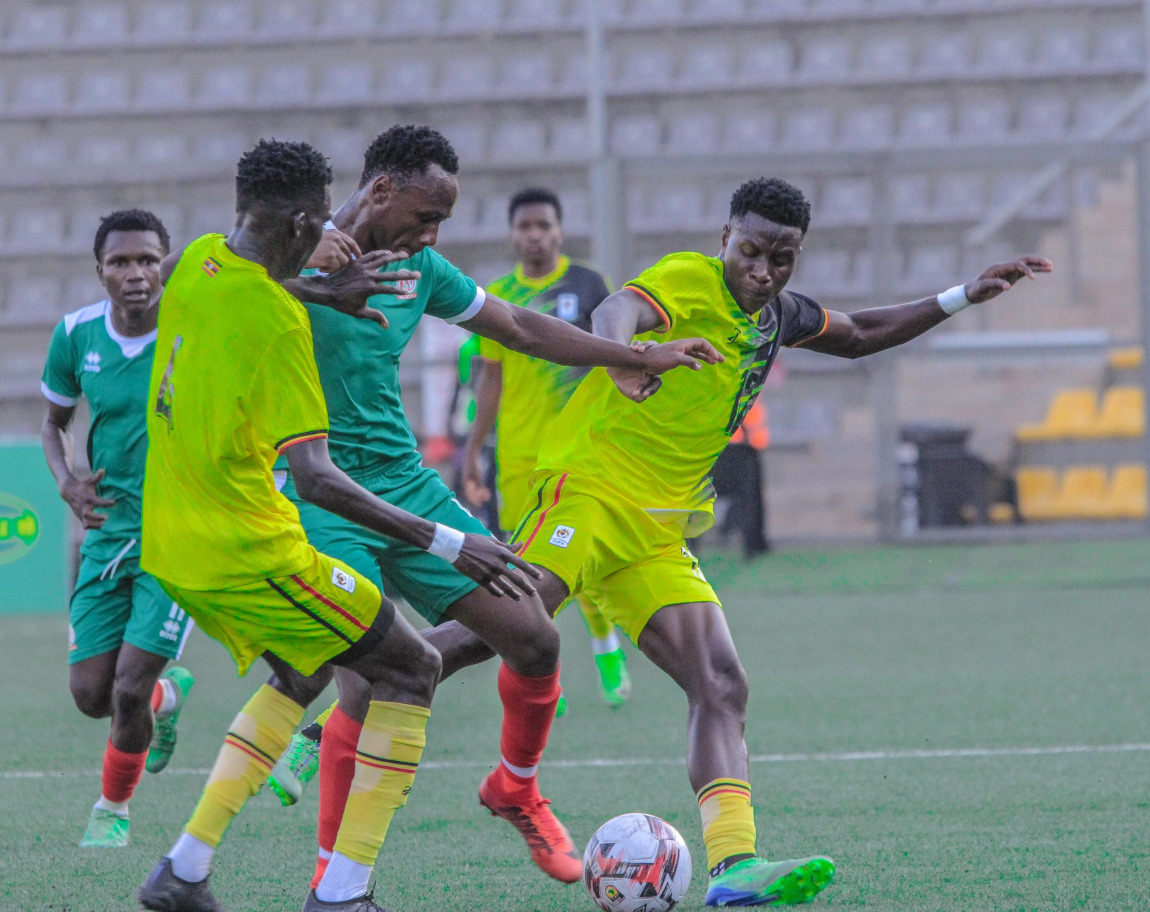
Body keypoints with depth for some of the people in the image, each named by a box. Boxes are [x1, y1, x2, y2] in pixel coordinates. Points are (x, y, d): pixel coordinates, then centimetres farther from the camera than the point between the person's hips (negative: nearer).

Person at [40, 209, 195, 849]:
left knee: (129, 689, -11)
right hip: (109, 529, 4)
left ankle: (115, 807, 17)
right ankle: (168, 694, 36)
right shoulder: (77, 335, -2)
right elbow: (55, 421, 14)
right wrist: (68, 483, -4)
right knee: (91, 693, 1)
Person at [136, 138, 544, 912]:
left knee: (300, 671, 29)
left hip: (170, 548, 9)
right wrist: (446, 544, -27)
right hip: (248, 551, -9)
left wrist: (314, 290, 14)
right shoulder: (277, 321, -22)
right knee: (412, 669, 4)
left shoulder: (199, 263, 2)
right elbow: (317, 480, -27)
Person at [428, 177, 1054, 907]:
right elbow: (619, 310, -32)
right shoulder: (690, 282, -10)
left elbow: (859, 335, 36)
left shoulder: (778, 315, 16)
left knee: (722, 687, -6)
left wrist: (962, 298, 30)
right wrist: (623, 349, -57)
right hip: (589, 490, -8)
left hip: (657, 532, 8)